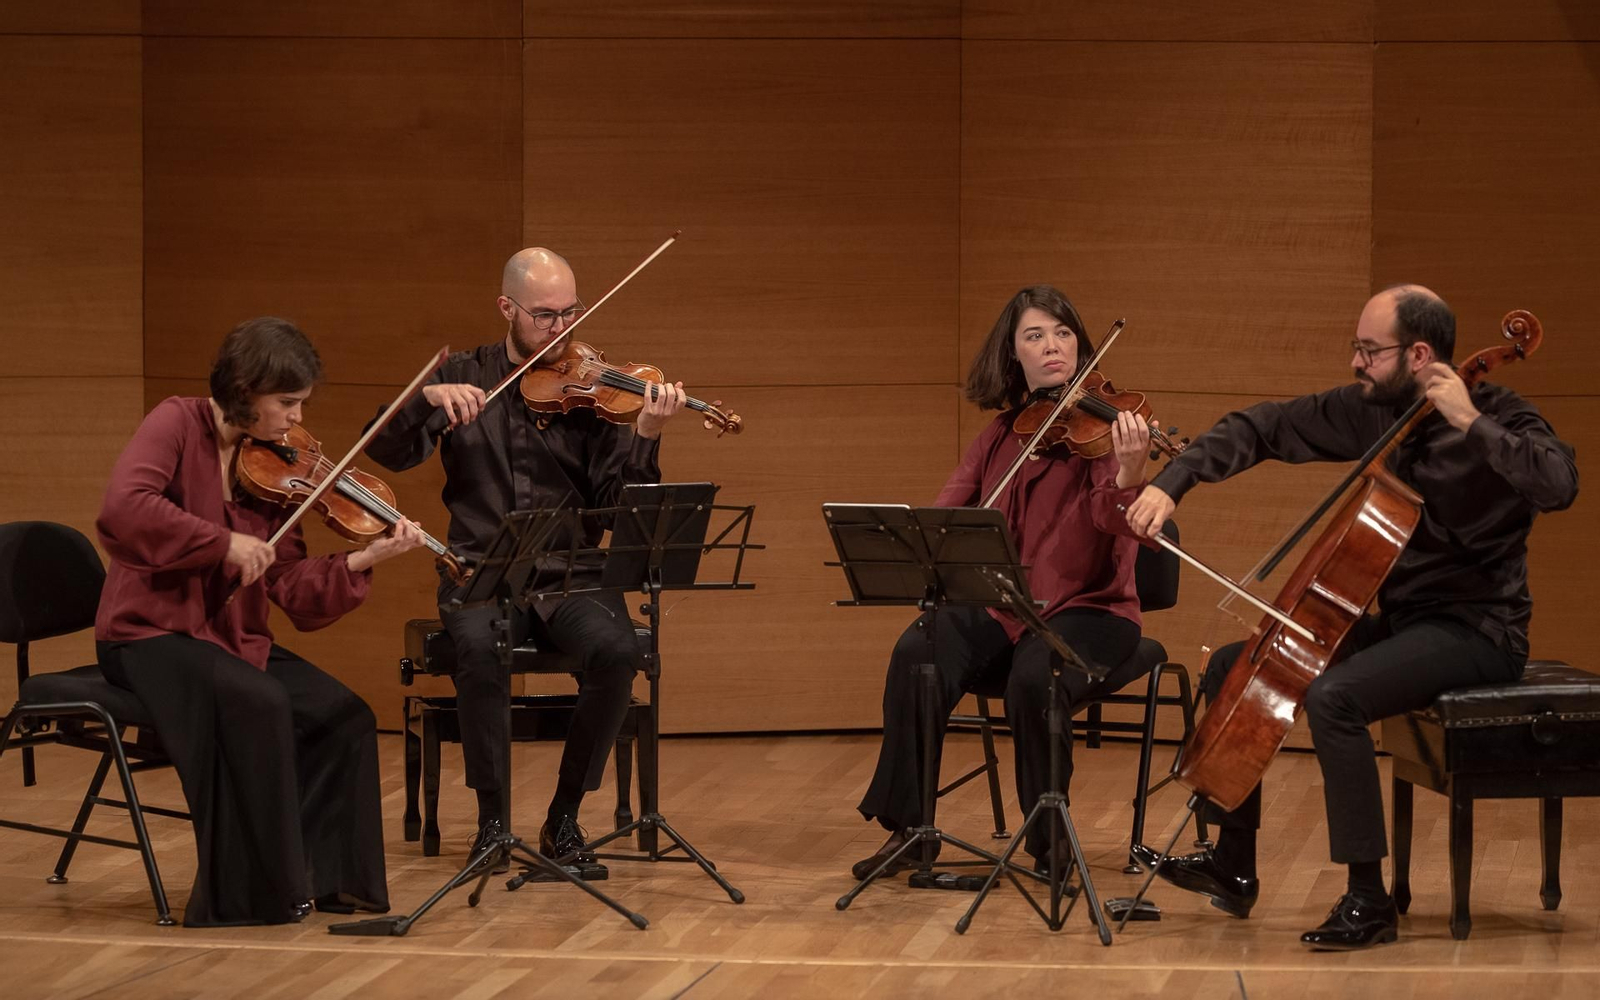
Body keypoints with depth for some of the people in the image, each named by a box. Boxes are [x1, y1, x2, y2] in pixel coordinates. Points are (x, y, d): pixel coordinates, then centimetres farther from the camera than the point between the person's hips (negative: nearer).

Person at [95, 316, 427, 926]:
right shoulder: (178, 425, -10)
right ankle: (245, 897, -21)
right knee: (257, 706, -30)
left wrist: (364, 561, -15)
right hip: (151, 633, -7)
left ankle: (328, 877, 3)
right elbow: (122, 509, -29)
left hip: (235, 640, 7)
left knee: (345, 717, -9)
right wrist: (225, 544, -29)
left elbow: (295, 594, 0)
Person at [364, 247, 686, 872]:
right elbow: (388, 452, -2)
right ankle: (493, 819, -17)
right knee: (480, 647, -34)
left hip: (572, 576, 0)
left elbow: (618, 502, -6)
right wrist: (429, 398, -21)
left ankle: (565, 816, -11)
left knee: (617, 651, -30)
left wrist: (646, 438, -23)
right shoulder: (465, 376, 7)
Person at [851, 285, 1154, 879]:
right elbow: (949, 510, 10)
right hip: (999, 608, 4)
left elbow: (1115, 520, -23)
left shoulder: (1099, 426, -7)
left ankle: (1049, 842, -13)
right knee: (918, 653, -24)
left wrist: (1128, 477, -46)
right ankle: (908, 827, -13)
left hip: (1087, 611, -4)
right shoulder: (1001, 433, 10)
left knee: (1032, 678, -35)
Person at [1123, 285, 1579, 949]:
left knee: (1332, 696, -32)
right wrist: (1172, 482, -3)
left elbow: (1558, 486, -33)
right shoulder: (1368, 409, 4)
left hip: (1475, 629, -8)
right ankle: (1232, 867, 16)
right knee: (1231, 667, 7)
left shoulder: (1498, 416, -15)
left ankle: (1369, 902, -24)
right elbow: (1261, 428, 9)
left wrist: (1472, 424, -32)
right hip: (1397, 618, 8)